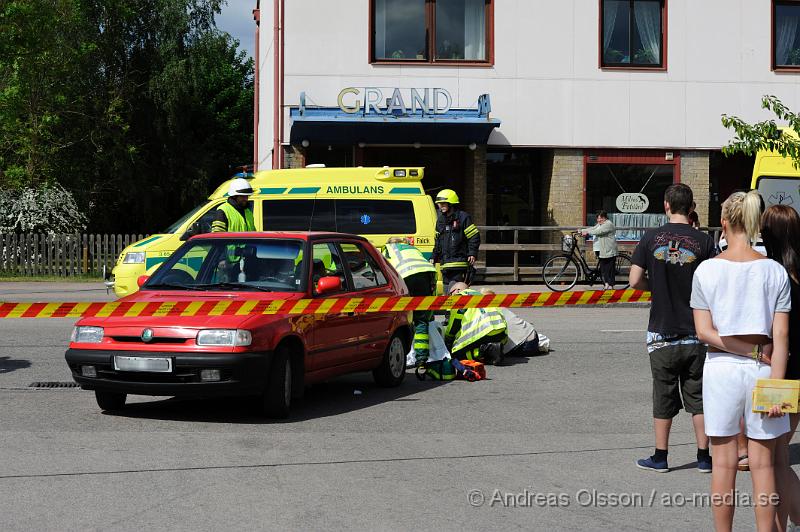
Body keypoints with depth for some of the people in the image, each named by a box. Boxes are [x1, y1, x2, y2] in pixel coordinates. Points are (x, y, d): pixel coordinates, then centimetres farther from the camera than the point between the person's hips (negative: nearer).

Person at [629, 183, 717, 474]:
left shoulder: (651, 237, -5)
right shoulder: (703, 241, -6)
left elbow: (635, 280, -5)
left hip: (661, 332, 0)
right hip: (695, 333, 0)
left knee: (664, 395, 9)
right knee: (698, 396, 9)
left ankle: (660, 457, 15)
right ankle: (703, 456, 12)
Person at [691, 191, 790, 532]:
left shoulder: (707, 270, -4)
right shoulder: (775, 271, -2)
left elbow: (704, 331, -7)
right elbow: (781, 336, -7)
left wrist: (751, 350, -5)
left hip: (721, 369, 0)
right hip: (762, 372, 0)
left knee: (723, 462, 8)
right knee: (763, 464, 7)